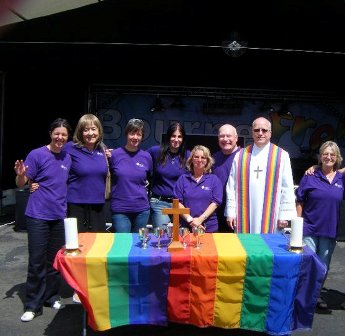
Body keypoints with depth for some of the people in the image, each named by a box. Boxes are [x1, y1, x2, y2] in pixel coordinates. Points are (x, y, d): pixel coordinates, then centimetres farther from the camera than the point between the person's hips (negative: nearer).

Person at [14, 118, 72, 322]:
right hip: (38, 215, -4)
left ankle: (52, 297, 28)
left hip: (59, 215, 4)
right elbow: (21, 183, -6)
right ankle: (33, 305, 11)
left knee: (55, 259, 12)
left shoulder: (68, 158, 6)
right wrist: (21, 174, -27)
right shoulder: (37, 155, -8)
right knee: (37, 261, 0)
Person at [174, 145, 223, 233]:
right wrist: (189, 219, -13)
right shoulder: (183, 179, 6)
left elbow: (215, 202, -5)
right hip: (186, 226, 1)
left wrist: (201, 219, -16)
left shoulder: (214, 180, 4)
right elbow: (177, 202, 0)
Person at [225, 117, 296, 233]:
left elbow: (287, 188, 1)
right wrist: (230, 212, 1)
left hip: (271, 218, -1)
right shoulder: (240, 156, 9)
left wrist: (284, 215, -4)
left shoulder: (282, 156, 4)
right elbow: (231, 186, 7)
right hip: (245, 217, 1)